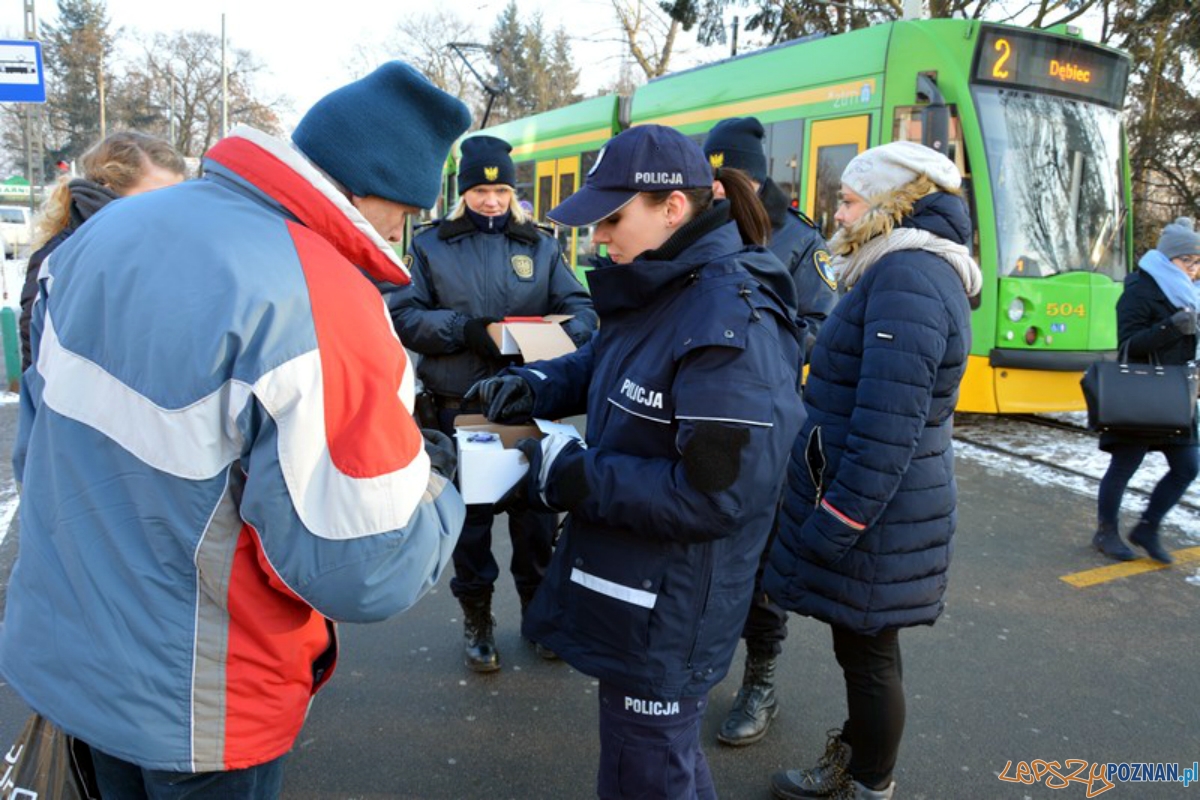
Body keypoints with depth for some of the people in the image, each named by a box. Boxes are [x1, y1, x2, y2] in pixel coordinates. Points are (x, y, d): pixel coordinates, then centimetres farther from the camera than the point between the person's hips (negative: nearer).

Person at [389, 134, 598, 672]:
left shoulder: (540, 244, 8)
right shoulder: (431, 245, 4)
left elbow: (580, 308, 5)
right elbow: (404, 316, -3)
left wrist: (561, 334, -18)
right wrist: (465, 329, -18)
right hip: (460, 407, -1)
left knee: (536, 512, 11)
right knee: (469, 516, 10)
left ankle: (539, 608, 33)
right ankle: (476, 618, 29)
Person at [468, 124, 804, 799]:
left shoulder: (731, 326, -26)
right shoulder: (657, 295, 4)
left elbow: (715, 496, -29)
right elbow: (601, 366, 22)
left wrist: (574, 478, -22)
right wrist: (535, 385, 2)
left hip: (666, 618, -9)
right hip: (630, 589, 9)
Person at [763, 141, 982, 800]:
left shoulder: (906, 279, -22)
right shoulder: (918, 271, 12)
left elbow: (886, 428, -27)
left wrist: (833, 526, -22)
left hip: (873, 521, -10)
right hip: (875, 509, 10)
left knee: (868, 652, 7)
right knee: (858, 645, 22)